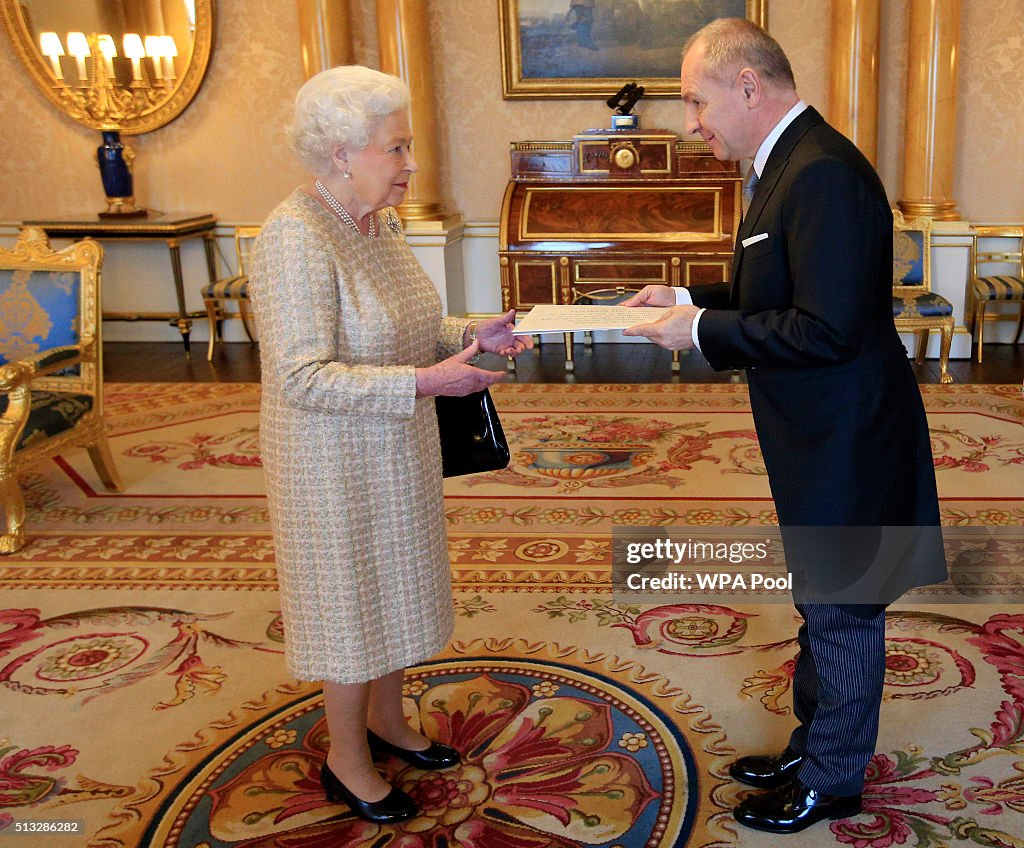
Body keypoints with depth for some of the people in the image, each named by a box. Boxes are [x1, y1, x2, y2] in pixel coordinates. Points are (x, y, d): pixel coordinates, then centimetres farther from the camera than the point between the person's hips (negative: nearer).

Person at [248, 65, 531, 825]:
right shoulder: (298, 237, -24)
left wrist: (473, 334, -1)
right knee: (352, 599, 7)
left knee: (396, 588, 20)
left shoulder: (380, 222, 3)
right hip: (337, 459, -8)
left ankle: (386, 720, 42)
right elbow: (302, 377, -28)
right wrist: (424, 383, -30)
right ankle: (347, 761, 29)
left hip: (398, 449, 8)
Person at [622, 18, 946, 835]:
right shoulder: (791, 164, 10)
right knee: (821, 603, 22)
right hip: (817, 438, 10)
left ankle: (832, 782, 26)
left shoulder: (825, 174, -23)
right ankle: (811, 746, 40)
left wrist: (703, 330, -20)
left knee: (841, 613, 7)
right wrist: (689, 298, 4)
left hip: (846, 442, -10)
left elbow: (828, 329, -28)